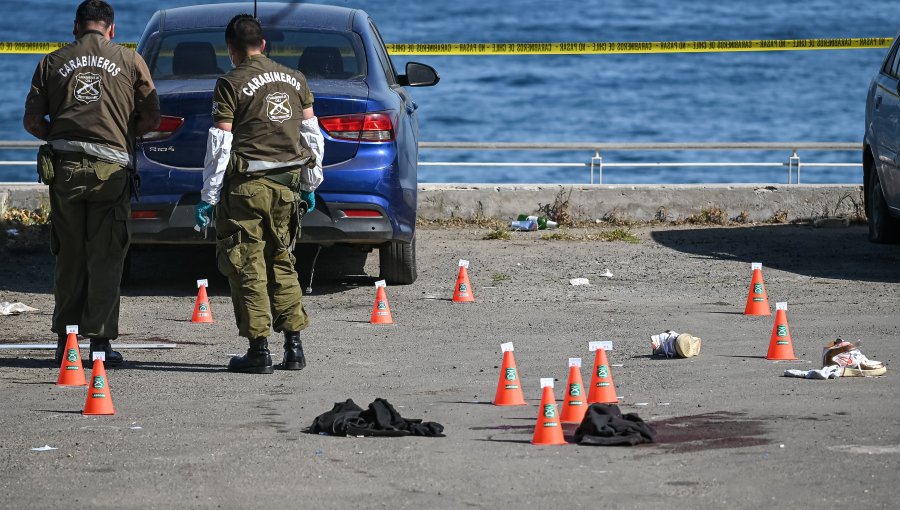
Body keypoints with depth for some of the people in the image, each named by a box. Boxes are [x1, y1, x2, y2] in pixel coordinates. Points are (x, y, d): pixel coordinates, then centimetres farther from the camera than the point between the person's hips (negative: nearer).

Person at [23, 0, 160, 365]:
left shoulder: (53, 62, 9)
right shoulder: (130, 61, 5)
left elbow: (32, 122, 7)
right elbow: (151, 119, 3)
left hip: (64, 168, 2)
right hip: (111, 170, -2)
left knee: (69, 258, 11)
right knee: (106, 259, 3)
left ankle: (65, 340, 12)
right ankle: (100, 340, -1)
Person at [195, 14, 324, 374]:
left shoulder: (232, 84, -7)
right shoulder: (295, 80, 11)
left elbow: (220, 145, -9)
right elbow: (311, 135, 14)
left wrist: (208, 197, -4)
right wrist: (310, 185, 22)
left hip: (247, 186, -6)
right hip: (286, 185, 6)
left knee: (247, 267, -1)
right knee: (281, 263, 15)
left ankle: (259, 350, -3)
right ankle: (294, 347, 11)